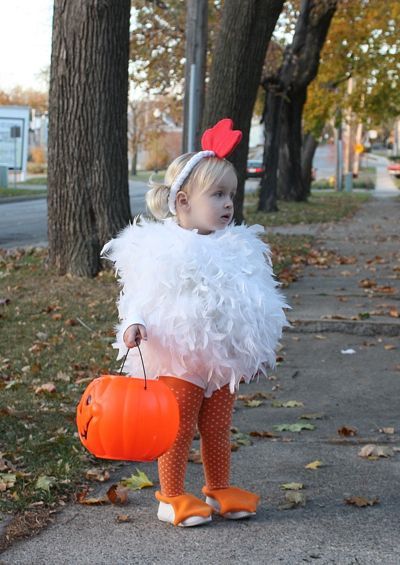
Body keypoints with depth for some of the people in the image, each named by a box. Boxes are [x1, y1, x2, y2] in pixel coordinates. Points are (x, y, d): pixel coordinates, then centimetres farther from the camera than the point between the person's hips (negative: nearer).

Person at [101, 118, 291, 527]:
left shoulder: (235, 249, 6)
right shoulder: (163, 249, -13)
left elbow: (249, 306, 15)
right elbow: (141, 295, -14)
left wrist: (258, 350, 20)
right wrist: (133, 324, -32)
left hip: (223, 361, 6)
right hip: (178, 360, -6)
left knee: (217, 429, 16)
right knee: (179, 431, 3)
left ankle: (219, 489, 30)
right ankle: (172, 498, 15)